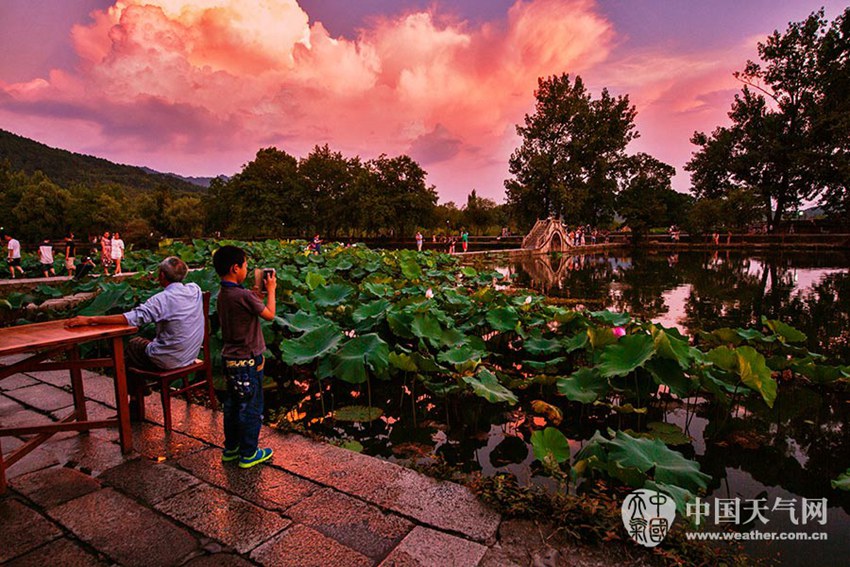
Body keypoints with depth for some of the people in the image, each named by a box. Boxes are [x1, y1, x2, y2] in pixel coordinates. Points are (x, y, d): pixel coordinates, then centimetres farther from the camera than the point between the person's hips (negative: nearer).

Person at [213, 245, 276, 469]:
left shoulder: (223, 293, 4)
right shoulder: (243, 295, -23)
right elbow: (269, 314, -13)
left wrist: (257, 291, 11)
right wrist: (271, 289, -3)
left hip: (230, 358, 9)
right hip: (247, 360, -9)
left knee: (232, 404, 19)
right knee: (251, 407, 5)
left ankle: (231, 449, 33)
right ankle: (248, 454, 17)